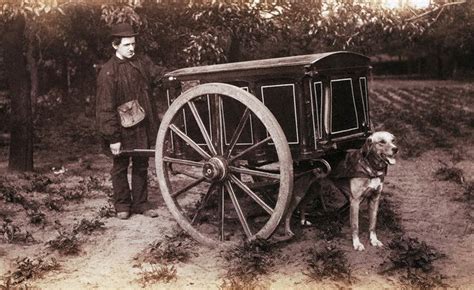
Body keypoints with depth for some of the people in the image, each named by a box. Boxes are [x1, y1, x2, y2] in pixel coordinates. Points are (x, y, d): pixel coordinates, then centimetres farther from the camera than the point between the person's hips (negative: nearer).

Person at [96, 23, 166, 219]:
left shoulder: (142, 62, 3)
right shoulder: (108, 72, -15)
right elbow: (106, 108, -15)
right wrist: (113, 137, -17)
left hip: (143, 127, 5)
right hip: (122, 130, -5)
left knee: (141, 166, 14)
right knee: (120, 167, 11)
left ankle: (140, 203, 27)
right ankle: (122, 204, 26)